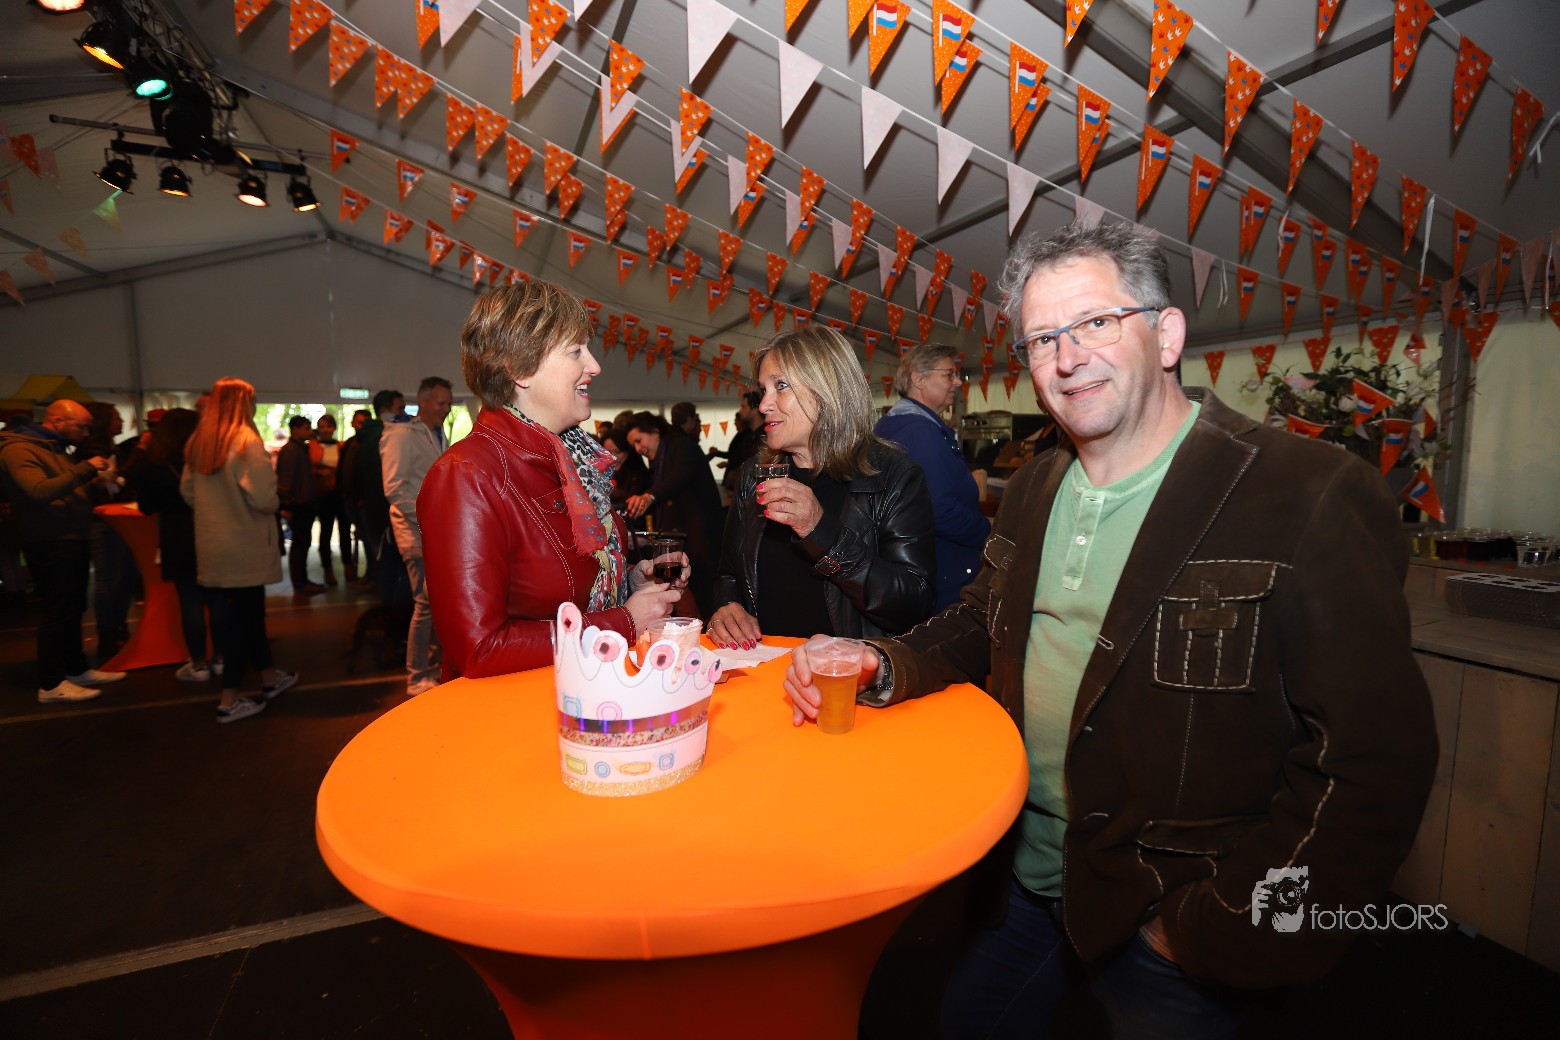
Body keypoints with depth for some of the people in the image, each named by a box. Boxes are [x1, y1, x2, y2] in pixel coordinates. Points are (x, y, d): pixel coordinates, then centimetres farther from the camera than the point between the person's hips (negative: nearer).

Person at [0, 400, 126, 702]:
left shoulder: (59, 448, 17)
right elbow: (40, 491, -27)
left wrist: (98, 484, 4)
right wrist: (85, 470, -23)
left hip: (74, 540, 9)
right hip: (50, 544, -9)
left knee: (73, 610, 15)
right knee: (56, 612, -5)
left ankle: (77, 670, 26)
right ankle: (51, 685, 2)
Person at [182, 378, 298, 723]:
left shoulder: (197, 442, 6)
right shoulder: (246, 441, -17)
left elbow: (187, 490, 12)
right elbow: (262, 497, -23)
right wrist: (275, 504, -3)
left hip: (211, 544, 7)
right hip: (244, 546, -7)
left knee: (248, 611, 18)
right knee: (243, 616, 3)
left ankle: (270, 678, 33)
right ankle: (229, 701, 10)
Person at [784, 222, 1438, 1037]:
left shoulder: (1314, 500, -19)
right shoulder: (1034, 489, 2)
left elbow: (1372, 771, -19)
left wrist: (1210, 932, -17)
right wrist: (881, 669, -10)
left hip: (1166, 917, -5)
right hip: (1023, 878, 6)